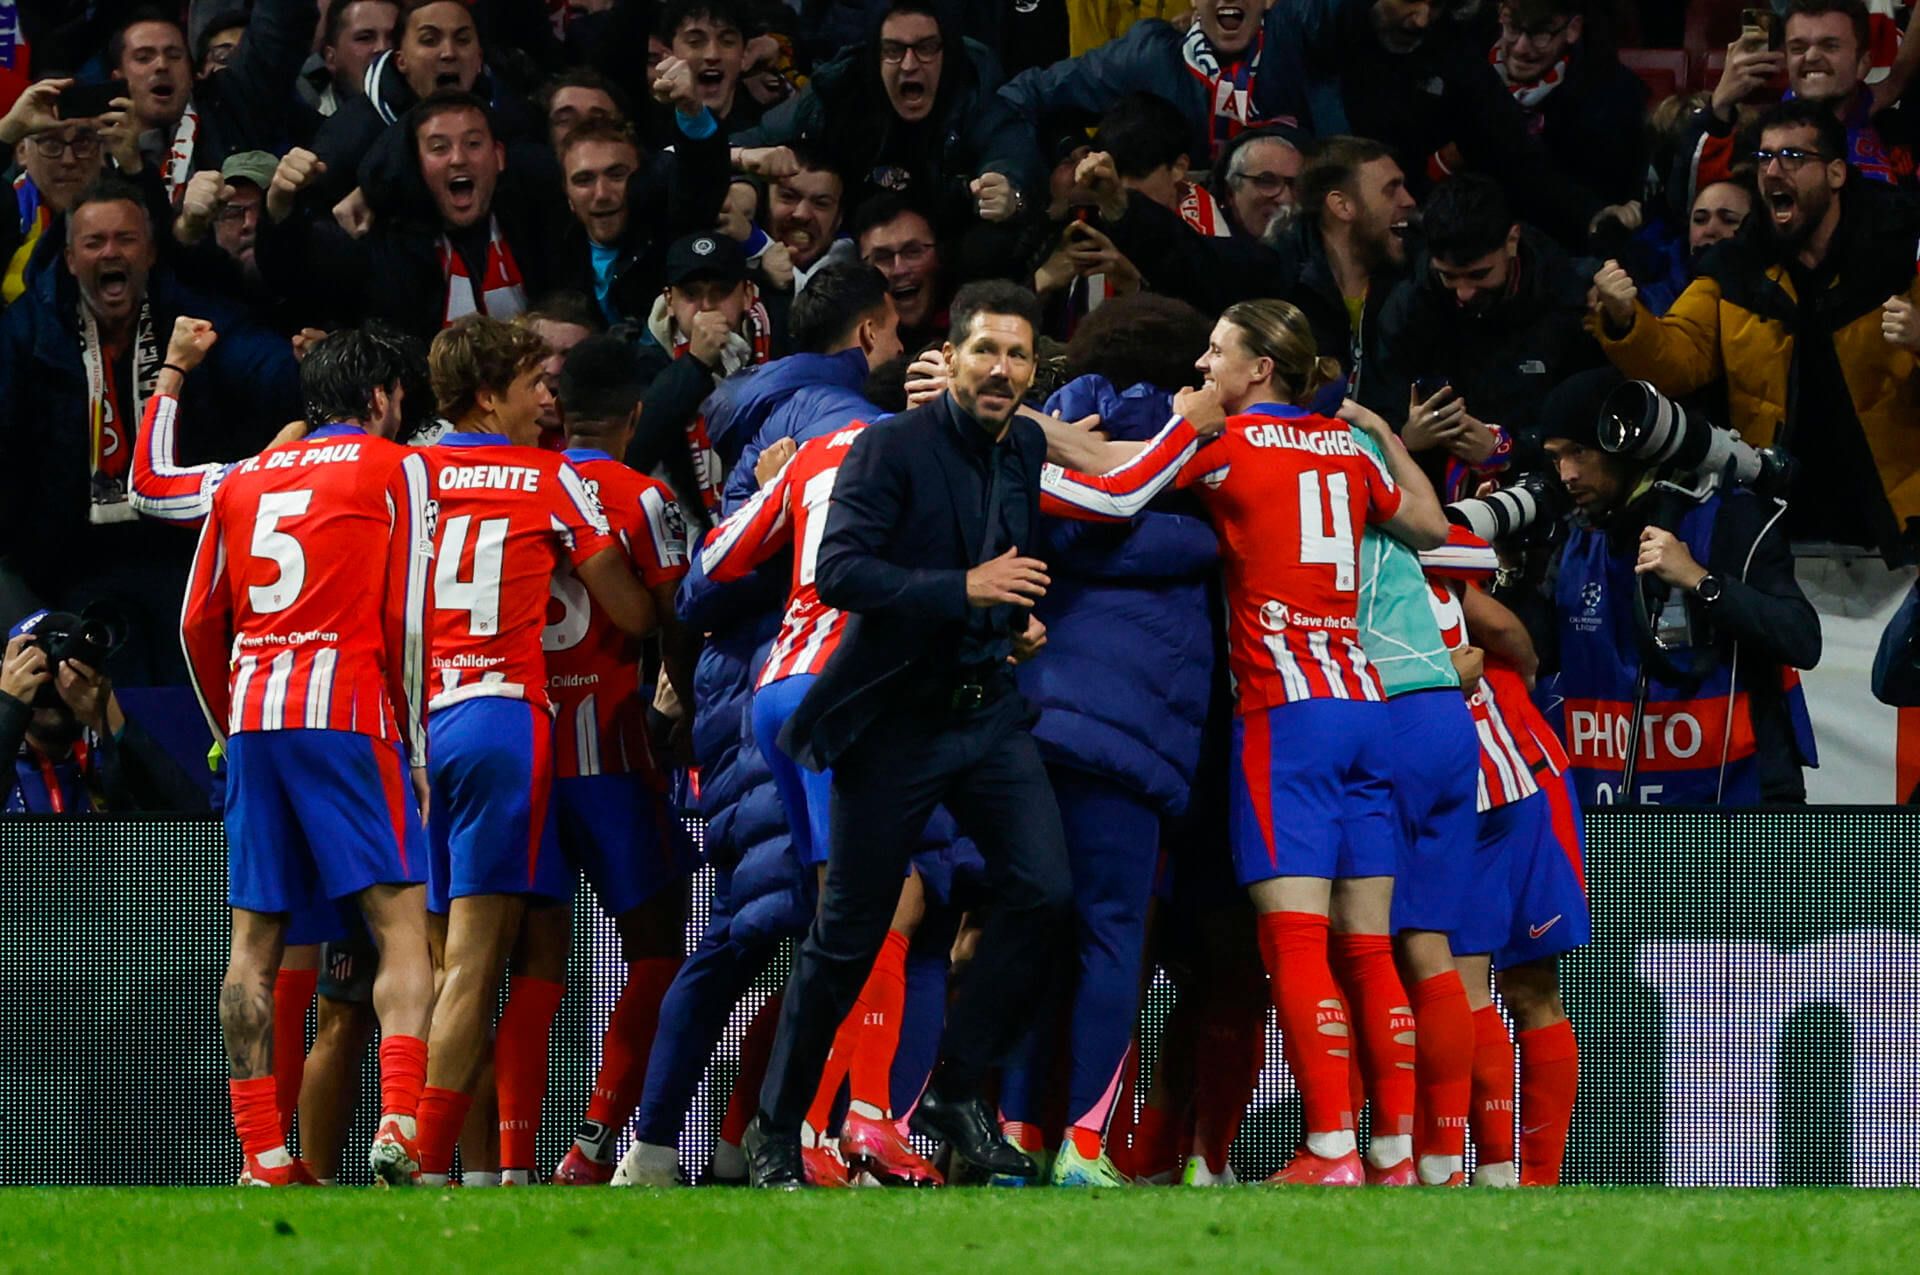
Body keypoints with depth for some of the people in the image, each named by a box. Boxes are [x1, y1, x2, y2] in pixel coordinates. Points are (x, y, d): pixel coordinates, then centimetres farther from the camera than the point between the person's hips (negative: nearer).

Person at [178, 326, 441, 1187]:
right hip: (348, 715, -5)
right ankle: (400, 1122, -25)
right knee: (402, 922, -7)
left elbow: (199, 625, 18)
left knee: (256, 939, 7)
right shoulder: (395, 470, 5)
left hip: (251, 723, 5)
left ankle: (260, 1151, 4)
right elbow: (407, 616, -3)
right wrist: (414, 747, 3)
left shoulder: (244, 480, 19)